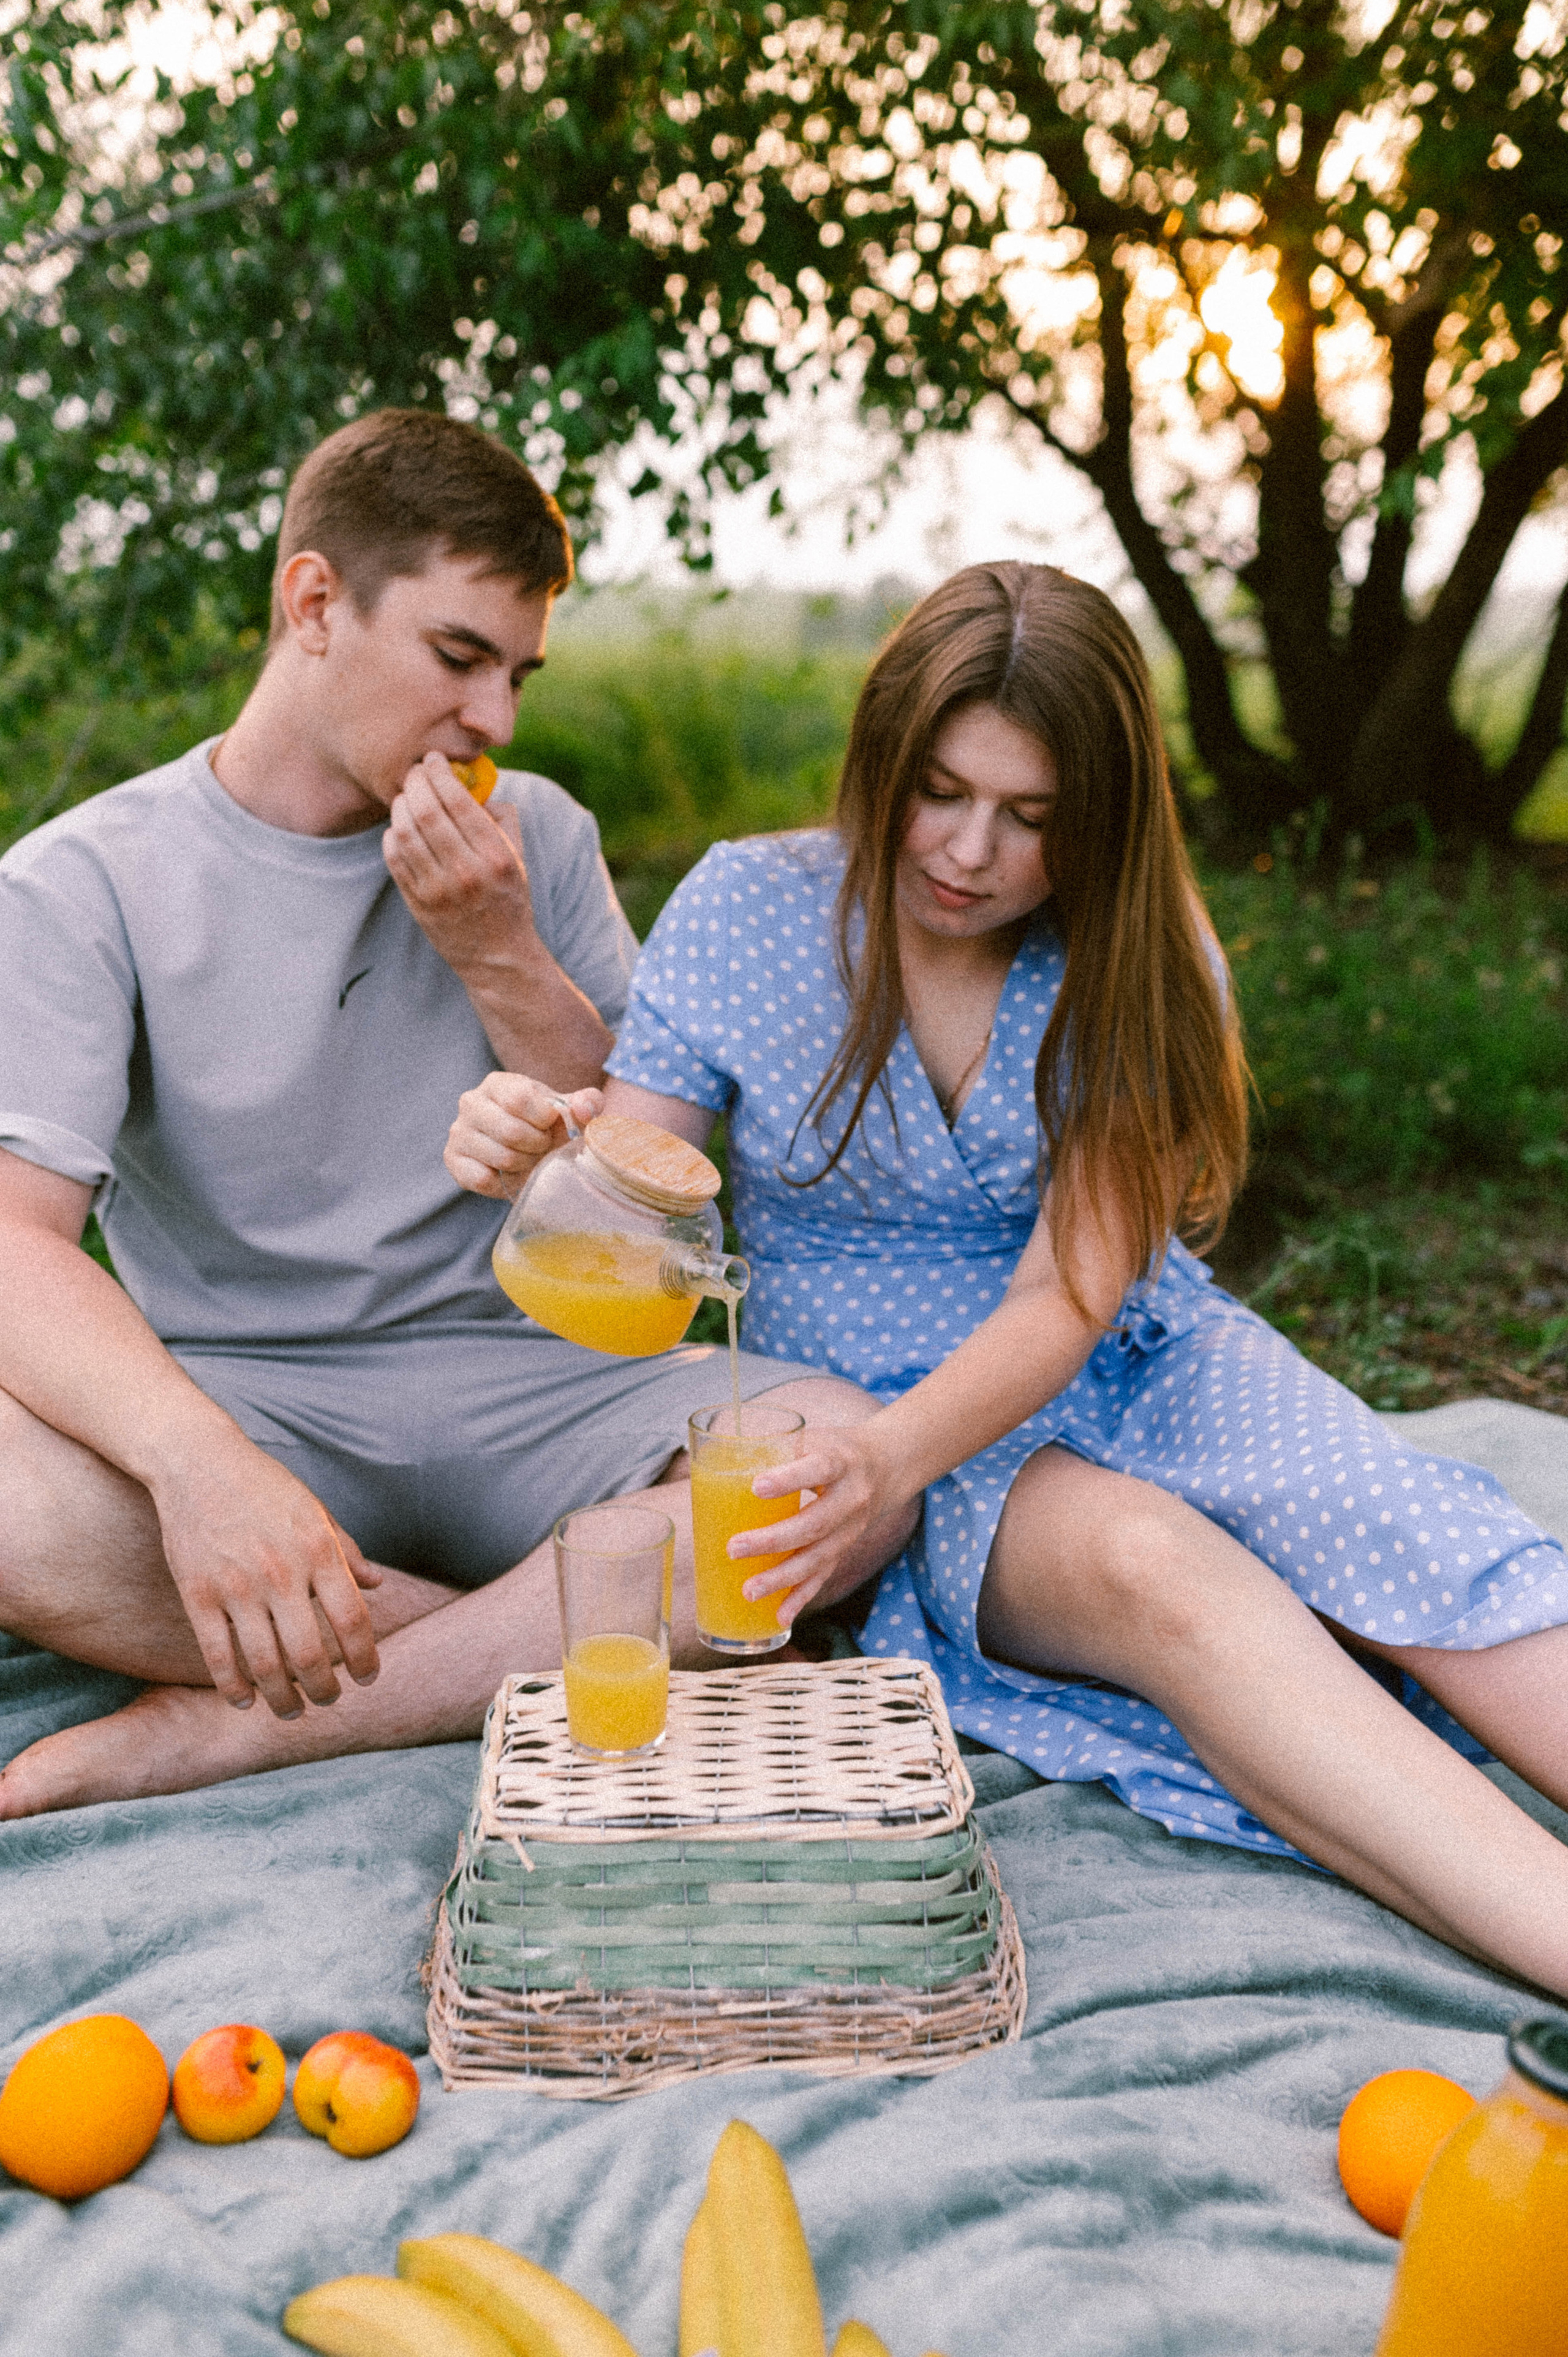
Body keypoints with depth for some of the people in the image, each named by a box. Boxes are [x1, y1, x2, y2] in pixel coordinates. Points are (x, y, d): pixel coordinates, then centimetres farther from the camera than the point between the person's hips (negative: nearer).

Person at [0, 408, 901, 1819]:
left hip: (521, 1383, 3)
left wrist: (502, 958, -10)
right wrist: (198, 1462, -37)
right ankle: (579, 1642, -19)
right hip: (238, 1398, -2)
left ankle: (221, 1731, -24)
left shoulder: (536, 839, 7)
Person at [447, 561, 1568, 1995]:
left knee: (1406, 1543, -28)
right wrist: (531, 1162, -31)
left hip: (1134, 1363, 3)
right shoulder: (747, 911, -6)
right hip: (873, 1411, -2)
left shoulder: (1147, 962, -7)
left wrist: (897, 1455, -34)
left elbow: (1067, 1300, -15)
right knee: (1147, 1566, -34)